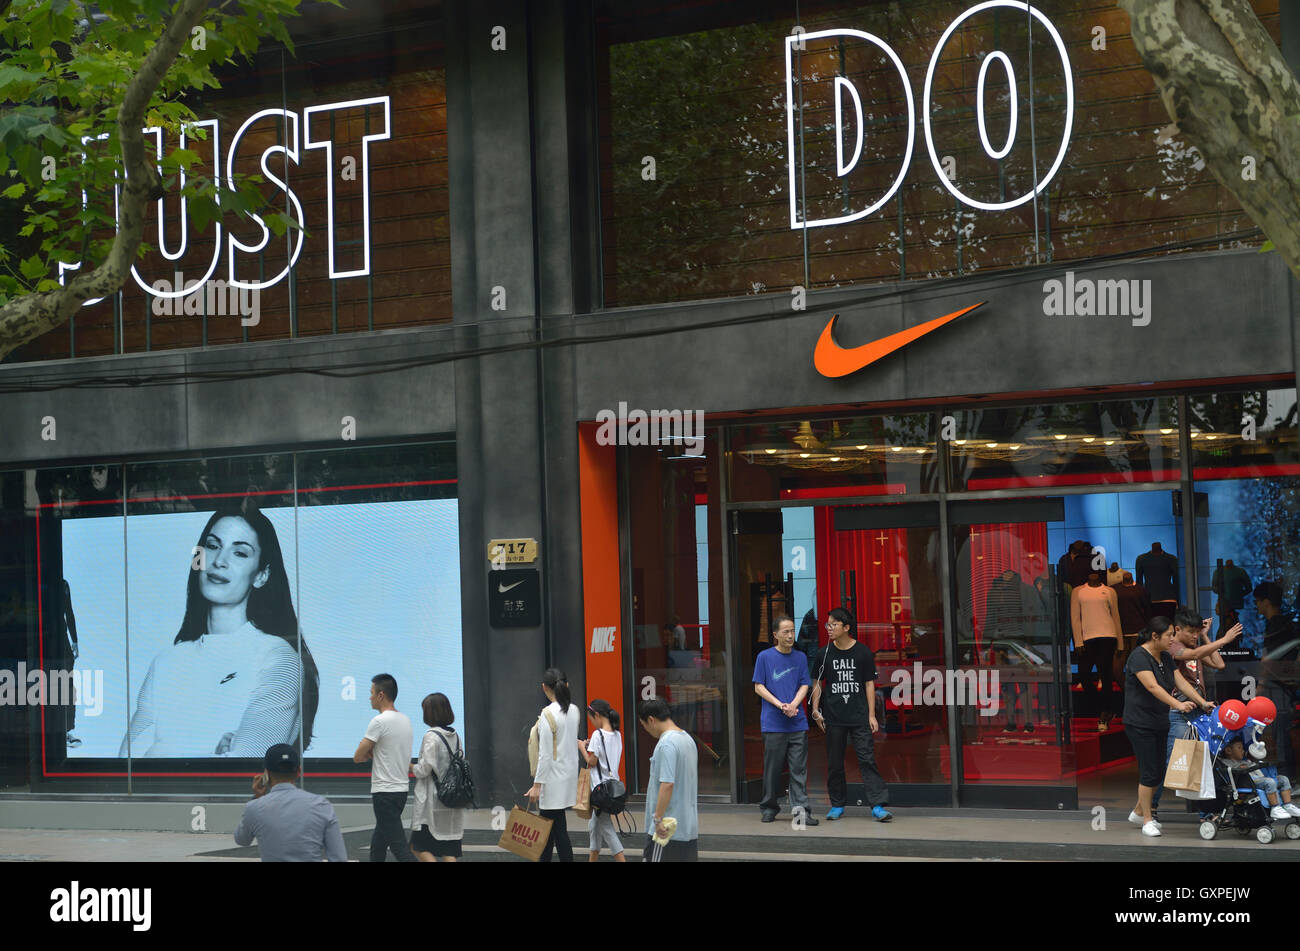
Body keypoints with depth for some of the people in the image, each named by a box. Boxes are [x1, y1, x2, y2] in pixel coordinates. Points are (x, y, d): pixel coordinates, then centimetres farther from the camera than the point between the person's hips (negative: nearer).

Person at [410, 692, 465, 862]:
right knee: (449, 851, 7)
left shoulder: (431, 736, -13)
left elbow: (425, 769, -15)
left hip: (433, 801, -7)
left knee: (418, 846, 1)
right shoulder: (455, 736, 9)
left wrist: (411, 767, 5)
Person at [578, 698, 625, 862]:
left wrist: (582, 748, 0)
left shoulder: (598, 734, -16)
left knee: (606, 827, -4)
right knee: (594, 825, 19)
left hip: (601, 786, -9)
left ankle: (621, 859, -9)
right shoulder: (617, 735, 8)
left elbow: (592, 762, -14)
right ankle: (593, 858, 26)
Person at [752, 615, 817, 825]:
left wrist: (793, 704, -9)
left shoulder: (800, 657, 11)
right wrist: (780, 705, -11)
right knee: (772, 767, 3)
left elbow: (804, 685, 10)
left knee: (799, 768, -3)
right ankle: (769, 808, 15)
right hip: (773, 724, -2)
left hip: (797, 723, 2)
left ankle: (800, 808, -4)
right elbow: (759, 687, 0)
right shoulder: (764, 657, 2)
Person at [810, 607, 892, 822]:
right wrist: (815, 710, 1)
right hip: (834, 717, 2)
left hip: (859, 717, -2)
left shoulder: (863, 652, 1)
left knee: (866, 758, -8)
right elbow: (817, 683, 11)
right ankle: (837, 805, 17)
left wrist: (871, 715, -1)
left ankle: (878, 806, -11)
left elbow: (869, 684, 4)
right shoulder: (825, 653, 5)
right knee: (834, 762, 6)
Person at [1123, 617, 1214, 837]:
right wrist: (1178, 705, -39)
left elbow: (1181, 682, 5)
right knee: (1149, 771, -7)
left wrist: (1203, 702, -7)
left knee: (1158, 771, 10)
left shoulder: (1166, 657, 11)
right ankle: (1147, 820, 3)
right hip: (1140, 723, -9)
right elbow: (1152, 687, -29)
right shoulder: (1139, 657, -17)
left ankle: (1138, 812, 26)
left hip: (1158, 723, 9)